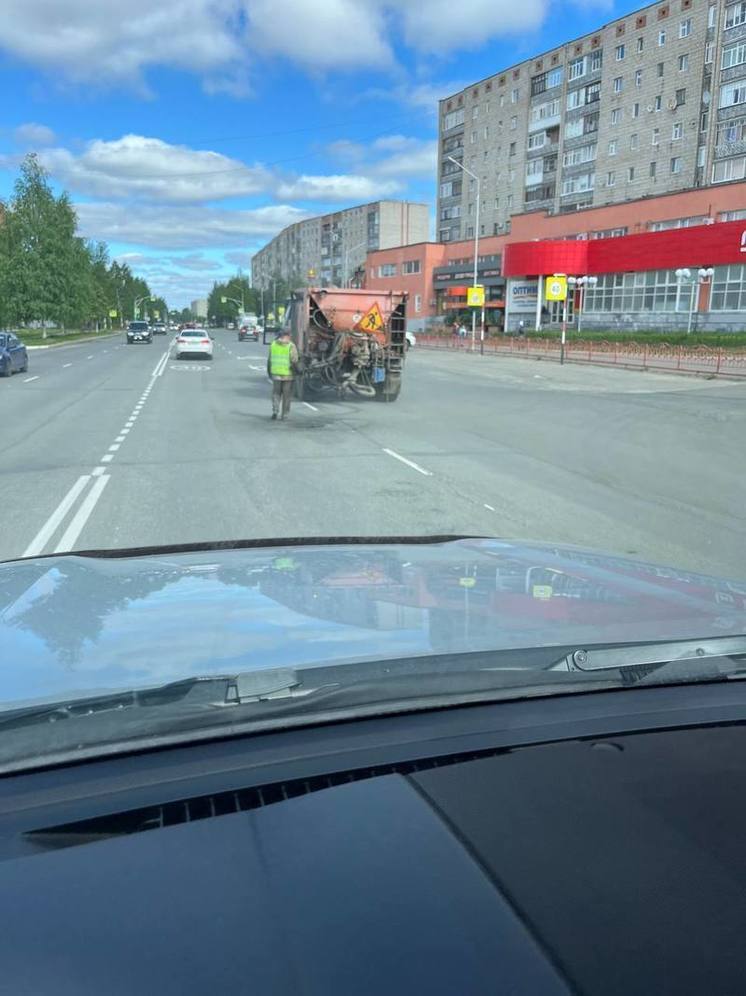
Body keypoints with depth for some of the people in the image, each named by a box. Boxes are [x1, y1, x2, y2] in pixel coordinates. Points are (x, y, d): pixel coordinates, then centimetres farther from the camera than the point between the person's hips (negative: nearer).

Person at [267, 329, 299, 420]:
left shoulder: (273, 344, 2)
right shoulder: (291, 346, -10)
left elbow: (269, 360, 7)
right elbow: (294, 361, -14)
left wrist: (269, 372, 17)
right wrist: (297, 371, 1)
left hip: (276, 374, 3)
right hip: (288, 375, -3)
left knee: (276, 393, 16)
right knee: (287, 396, 8)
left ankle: (275, 410, -1)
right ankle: (284, 415, 12)